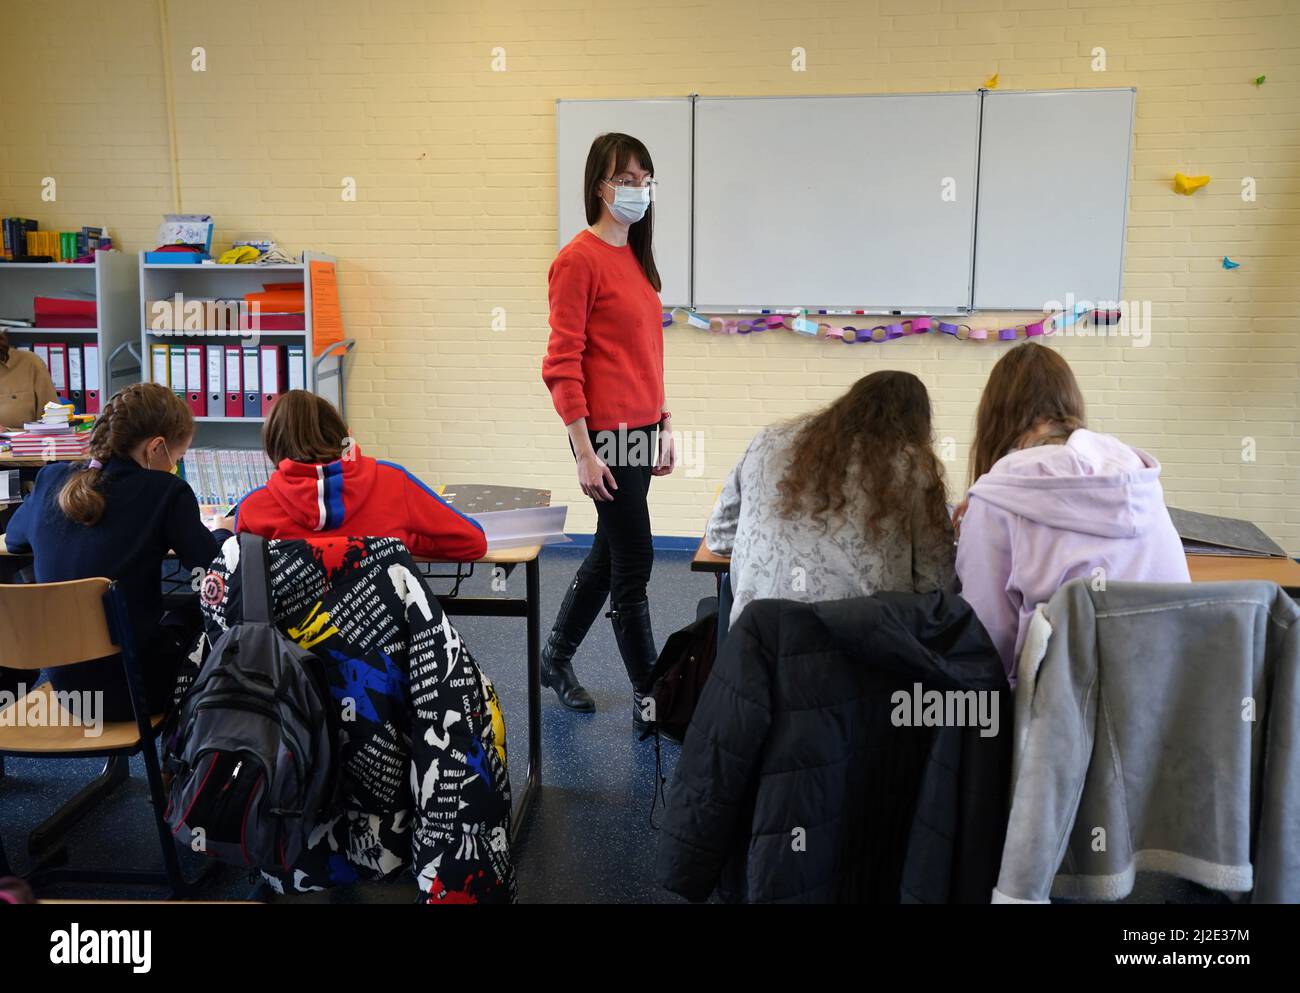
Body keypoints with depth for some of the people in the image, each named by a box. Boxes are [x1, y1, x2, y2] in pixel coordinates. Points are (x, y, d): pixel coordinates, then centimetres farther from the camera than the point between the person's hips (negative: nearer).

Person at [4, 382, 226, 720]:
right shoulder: (165, 492, -16)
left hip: (63, 683, 6)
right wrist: (222, 534, 11)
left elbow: (14, 540, 18)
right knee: (196, 611, 26)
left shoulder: (51, 480, 0)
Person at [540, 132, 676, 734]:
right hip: (606, 434, -9)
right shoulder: (579, 260, -12)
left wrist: (663, 425, 18)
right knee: (633, 562, -2)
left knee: (610, 552, 17)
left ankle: (556, 658, 36)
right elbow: (562, 364, -15)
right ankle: (648, 701, 10)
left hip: (639, 430, 9)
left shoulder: (634, 257, 14)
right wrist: (584, 451, -17)